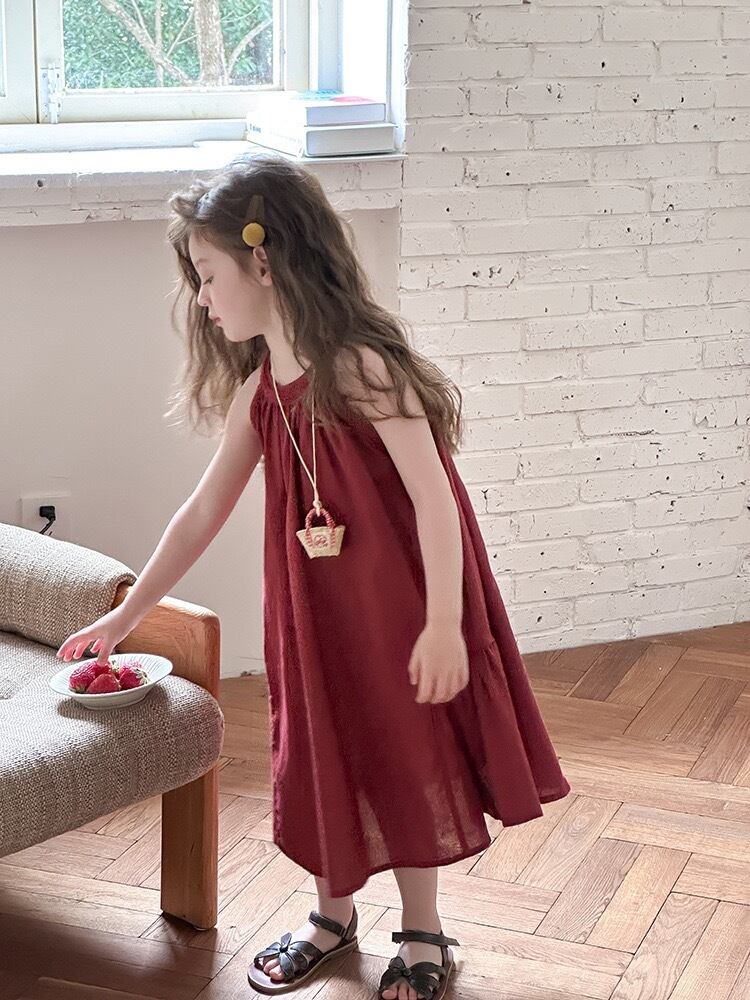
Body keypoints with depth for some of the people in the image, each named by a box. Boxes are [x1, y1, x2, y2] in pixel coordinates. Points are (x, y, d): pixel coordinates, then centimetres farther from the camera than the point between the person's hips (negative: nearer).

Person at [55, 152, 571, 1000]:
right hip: (315, 604, 6)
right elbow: (204, 510, 8)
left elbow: (433, 496, -22)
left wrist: (443, 623, -25)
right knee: (321, 751, 15)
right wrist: (124, 616, 12)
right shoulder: (260, 388, 0)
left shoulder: (362, 367, -21)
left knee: (404, 748, 7)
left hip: (396, 598, -6)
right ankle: (332, 916, 36)